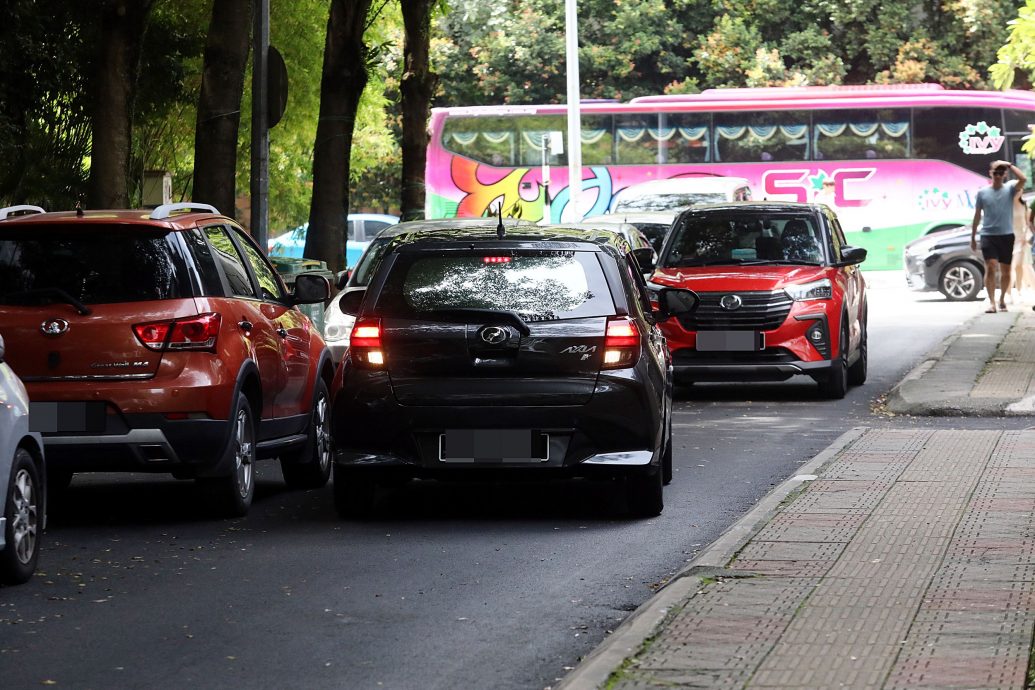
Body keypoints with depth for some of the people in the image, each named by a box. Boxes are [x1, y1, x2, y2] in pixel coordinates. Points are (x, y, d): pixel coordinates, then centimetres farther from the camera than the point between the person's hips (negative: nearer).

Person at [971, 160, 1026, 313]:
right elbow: (977, 216, 10)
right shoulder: (983, 193, 4)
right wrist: (973, 238, 11)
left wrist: (1009, 165, -14)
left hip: (1006, 235, 1)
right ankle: (991, 302, -16)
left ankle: (1002, 299, 27)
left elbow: (1023, 179, -20)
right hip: (988, 235, -1)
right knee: (991, 267, -14)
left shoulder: (1010, 189, 1)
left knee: (1005, 271, 10)